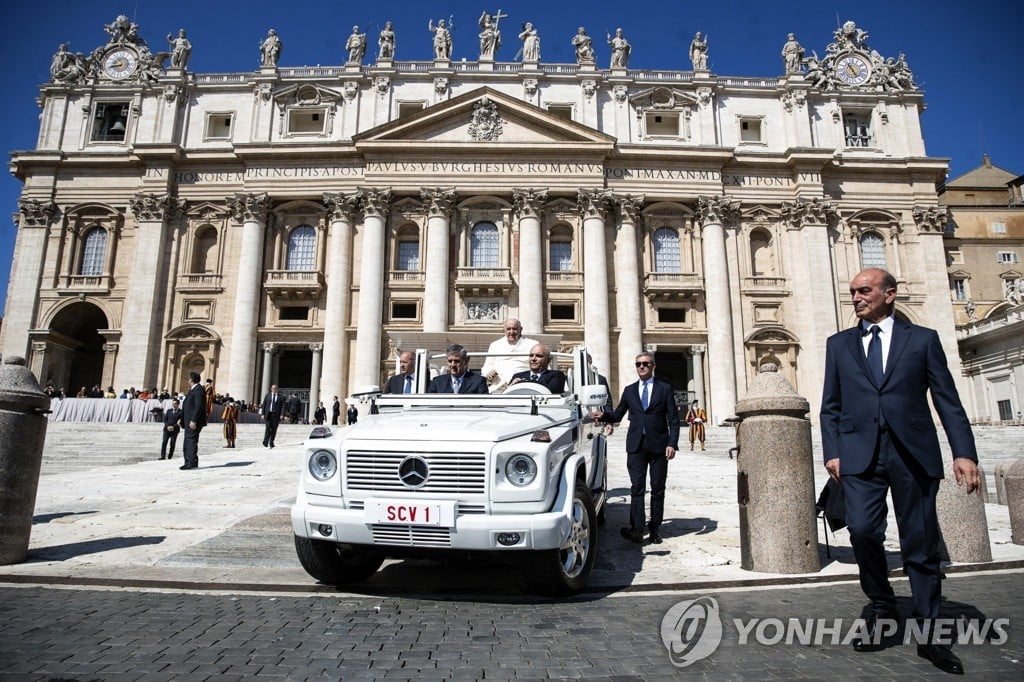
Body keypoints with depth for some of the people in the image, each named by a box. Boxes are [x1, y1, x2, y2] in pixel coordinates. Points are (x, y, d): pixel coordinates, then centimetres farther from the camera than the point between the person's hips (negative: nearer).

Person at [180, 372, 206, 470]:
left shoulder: (198, 390, -13)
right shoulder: (192, 390, 19)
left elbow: (199, 406, -21)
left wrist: (194, 421, -25)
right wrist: (182, 419, 23)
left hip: (194, 422, -11)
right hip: (189, 421, 11)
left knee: (191, 441, -11)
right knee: (187, 443, 12)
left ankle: (193, 463, -11)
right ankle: (188, 462, 16)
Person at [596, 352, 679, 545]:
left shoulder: (664, 389, 5)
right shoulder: (629, 390, 12)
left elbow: (673, 419, 1)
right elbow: (618, 415, 12)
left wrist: (672, 444, -10)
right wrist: (603, 415, -9)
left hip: (659, 445, -1)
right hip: (636, 446, 1)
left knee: (658, 489, 5)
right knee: (636, 488, -6)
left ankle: (655, 528, 13)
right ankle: (636, 530, -11)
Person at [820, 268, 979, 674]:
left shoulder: (922, 339, 9)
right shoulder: (839, 344, 13)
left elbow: (948, 400, 4)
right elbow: (830, 406, 10)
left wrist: (964, 452, -6)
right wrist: (832, 452, 0)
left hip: (914, 453, -1)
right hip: (861, 453, 1)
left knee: (921, 543, 4)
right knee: (862, 529, -13)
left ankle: (929, 633, 18)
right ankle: (881, 606, 13)